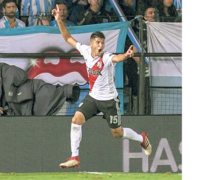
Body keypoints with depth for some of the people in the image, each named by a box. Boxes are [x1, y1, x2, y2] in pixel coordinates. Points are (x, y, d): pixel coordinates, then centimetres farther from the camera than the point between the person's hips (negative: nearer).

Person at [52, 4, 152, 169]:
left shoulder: (106, 57, -23)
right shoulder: (86, 51, -6)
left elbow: (117, 58, -47)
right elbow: (69, 39, 6)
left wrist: (126, 56, -69)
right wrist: (59, 21, -2)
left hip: (109, 100, -5)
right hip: (93, 97, 5)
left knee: (117, 133, 7)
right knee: (76, 120, -15)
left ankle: (142, 138, 38)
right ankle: (75, 158, -11)